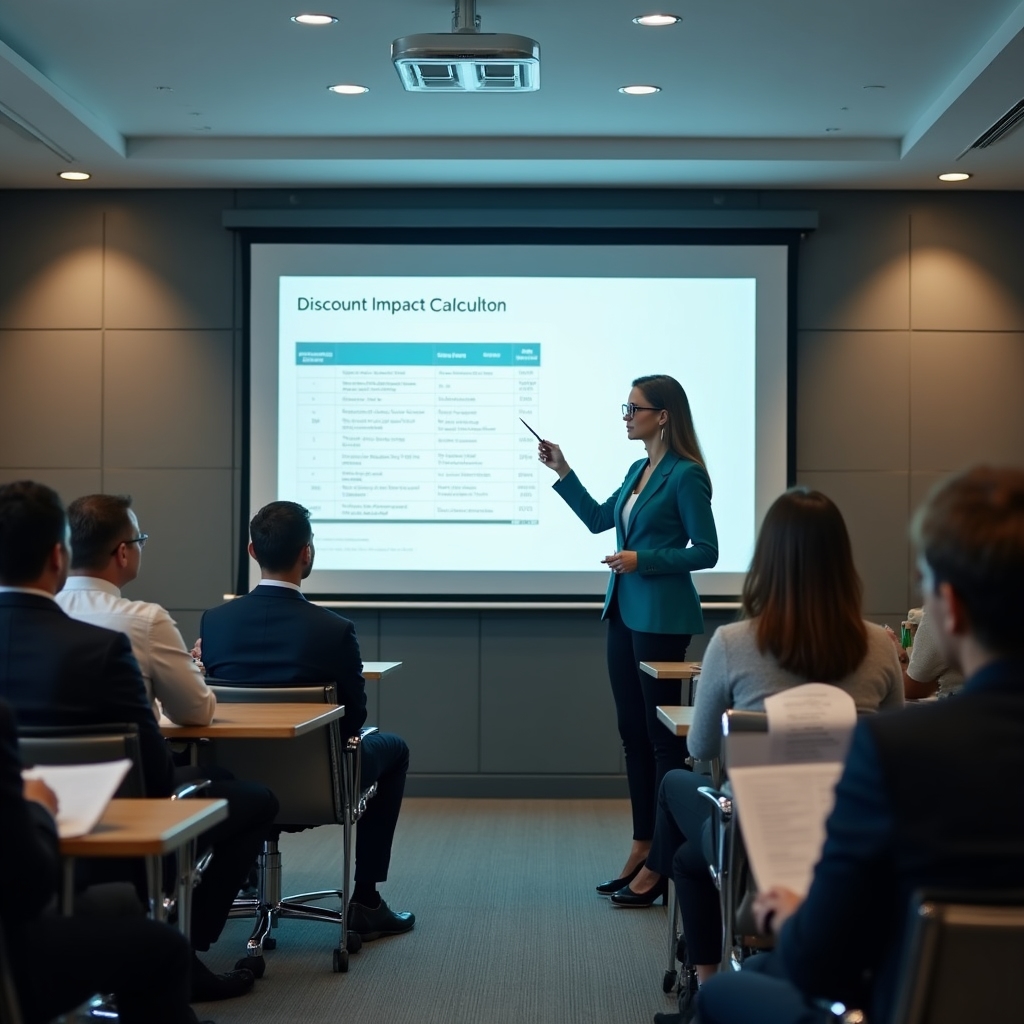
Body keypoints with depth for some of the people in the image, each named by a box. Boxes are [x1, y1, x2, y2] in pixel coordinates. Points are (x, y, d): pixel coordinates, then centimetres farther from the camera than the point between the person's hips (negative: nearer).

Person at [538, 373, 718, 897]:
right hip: (625, 612, 9)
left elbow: (706, 552, -13)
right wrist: (562, 471, 15)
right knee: (632, 731, 11)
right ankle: (643, 848, 18)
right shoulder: (638, 470, 13)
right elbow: (598, 519, 22)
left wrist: (642, 559, -19)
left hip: (662, 617, -9)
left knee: (662, 734, -3)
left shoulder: (686, 476, -12)